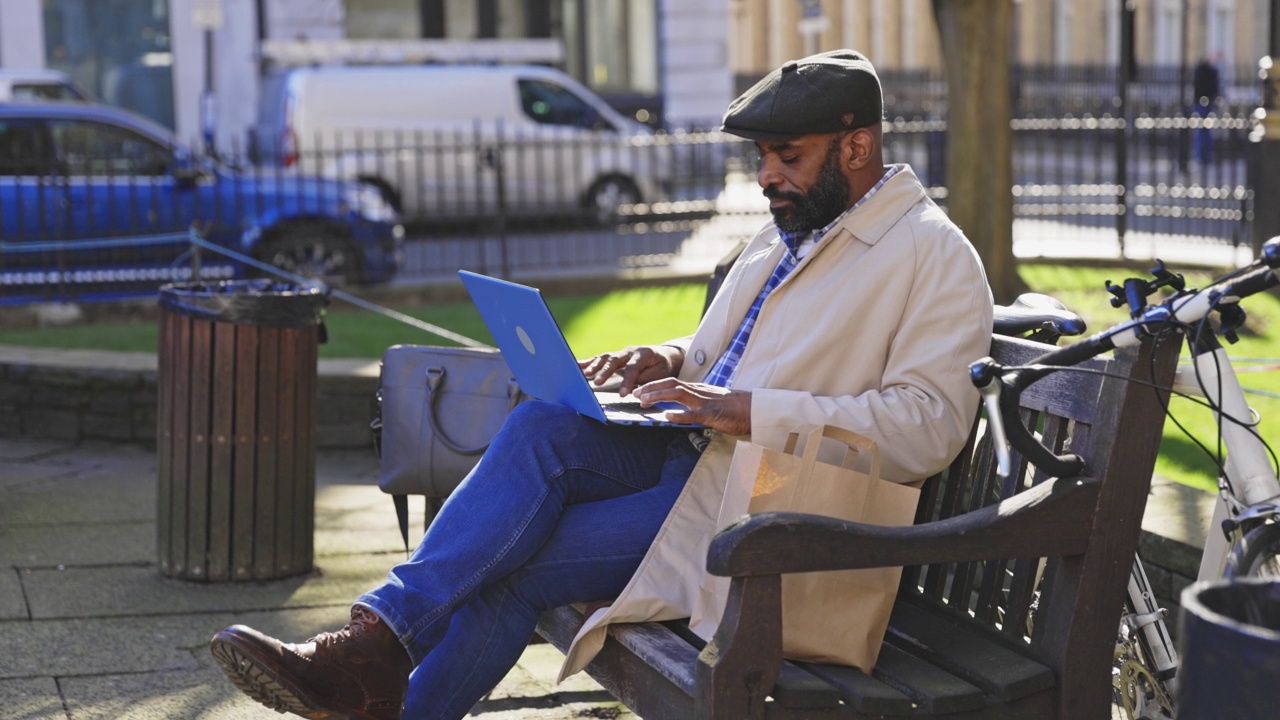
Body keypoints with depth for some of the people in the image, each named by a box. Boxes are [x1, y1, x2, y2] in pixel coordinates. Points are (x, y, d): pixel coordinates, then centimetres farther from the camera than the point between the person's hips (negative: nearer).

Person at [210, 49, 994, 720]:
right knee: (544, 425, -19)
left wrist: (755, 412, -25)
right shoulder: (786, 233, 19)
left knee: (521, 559, -19)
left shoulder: (935, 256, -8)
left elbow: (930, 426, -19)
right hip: (693, 455, 8)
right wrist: (667, 363, 3)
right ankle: (378, 641, -23)